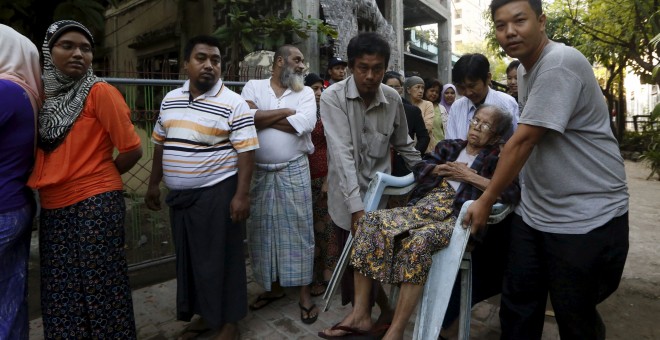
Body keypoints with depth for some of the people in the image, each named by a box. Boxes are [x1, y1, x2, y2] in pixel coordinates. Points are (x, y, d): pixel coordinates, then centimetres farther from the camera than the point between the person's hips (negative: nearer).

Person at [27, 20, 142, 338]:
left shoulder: (99, 91, -9)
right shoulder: (47, 93, 11)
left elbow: (132, 149, -10)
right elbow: (46, 152, 21)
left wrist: (99, 177, 2)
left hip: (94, 205, -6)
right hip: (53, 208, 7)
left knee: (99, 289, 3)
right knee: (61, 292, 15)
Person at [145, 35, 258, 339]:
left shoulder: (234, 104, -10)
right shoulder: (170, 100, 9)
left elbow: (246, 151, -14)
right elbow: (160, 143, 16)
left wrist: (242, 195, -19)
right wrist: (154, 184, 16)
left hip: (216, 194, -6)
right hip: (179, 194, 7)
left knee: (220, 258, 3)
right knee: (188, 257, 15)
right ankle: (204, 314, 33)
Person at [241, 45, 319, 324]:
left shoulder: (305, 93, 4)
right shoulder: (253, 87, 4)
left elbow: (302, 125, -15)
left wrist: (262, 117, -10)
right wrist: (286, 111, -11)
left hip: (294, 171, -1)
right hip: (259, 172, 1)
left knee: (298, 229, 3)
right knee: (263, 230, 10)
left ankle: (305, 293, 15)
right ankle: (273, 287, 28)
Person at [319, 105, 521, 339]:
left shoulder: (496, 159, 6)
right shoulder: (449, 146, 23)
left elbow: (514, 193, -12)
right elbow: (420, 169, 16)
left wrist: (469, 176, -8)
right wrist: (444, 168, -2)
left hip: (455, 218, -5)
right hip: (423, 208, 6)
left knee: (419, 242, -38)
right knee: (369, 222, -17)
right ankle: (360, 315, -15)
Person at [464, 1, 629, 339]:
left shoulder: (560, 64, -19)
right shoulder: (525, 68, 10)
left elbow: (524, 140, -20)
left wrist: (486, 200, -12)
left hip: (586, 219, -8)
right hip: (532, 214, 8)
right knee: (516, 305, 14)